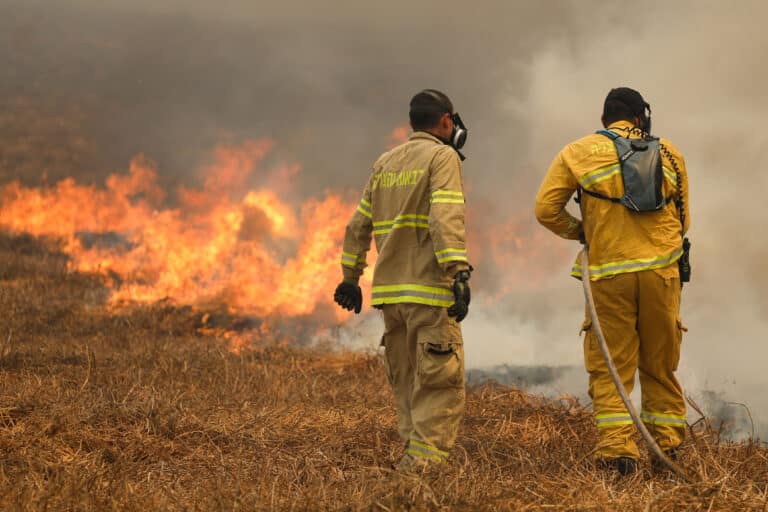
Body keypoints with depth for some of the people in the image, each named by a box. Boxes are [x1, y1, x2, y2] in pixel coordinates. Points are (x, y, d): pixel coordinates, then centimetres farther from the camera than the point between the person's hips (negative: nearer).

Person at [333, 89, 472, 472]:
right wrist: (459, 273, -25)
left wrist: (350, 277, 27)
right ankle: (424, 463, -14)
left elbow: (358, 225, 20)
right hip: (429, 289, -7)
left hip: (390, 290, 7)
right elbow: (445, 218, -18)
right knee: (441, 383, -7)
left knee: (407, 383, 12)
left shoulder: (385, 164, 19)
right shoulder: (443, 157, -3)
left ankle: (415, 459, 13)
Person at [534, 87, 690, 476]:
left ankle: (617, 448, -7)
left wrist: (579, 232, 17)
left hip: (608, 273, -2)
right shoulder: (669, 154, 11)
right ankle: (669, 447, 15)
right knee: (661, 367, 13)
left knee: (610, 369, 3)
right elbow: (683, 220, 16)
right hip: (661, 271, 2)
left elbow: (546, 209, 1)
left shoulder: (578, 153, 4)